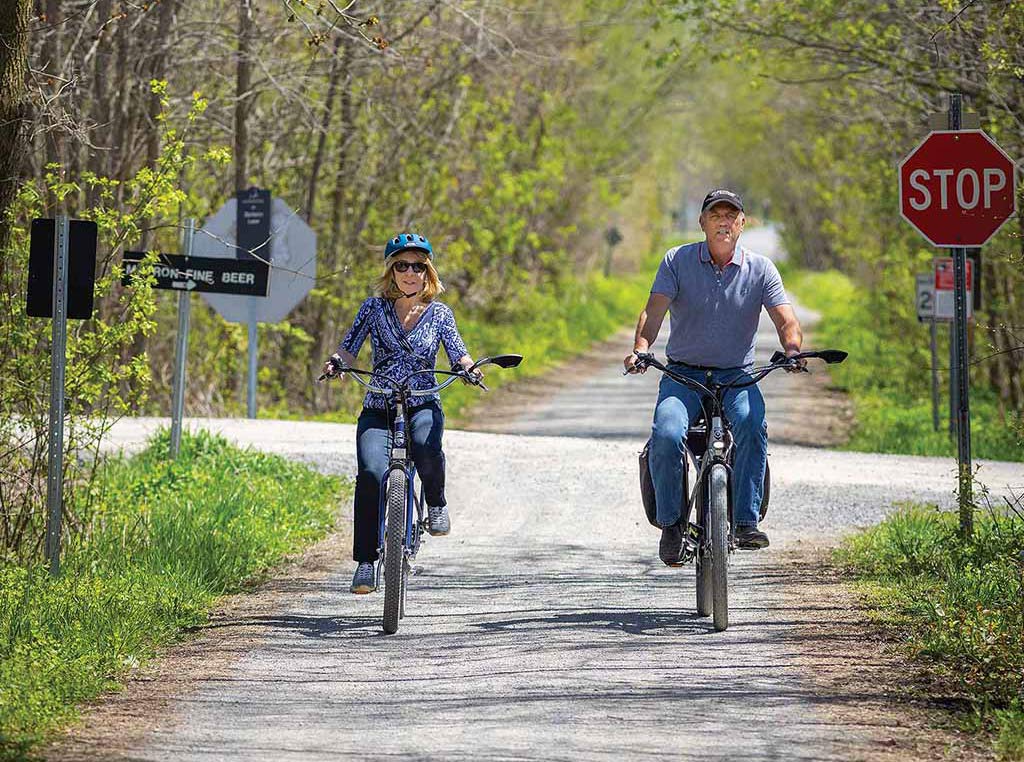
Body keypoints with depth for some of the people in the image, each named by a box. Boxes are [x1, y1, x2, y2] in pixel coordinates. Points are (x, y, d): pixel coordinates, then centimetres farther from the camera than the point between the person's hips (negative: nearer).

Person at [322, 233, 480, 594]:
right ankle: (365, 561, -17)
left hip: (423, 406, 0)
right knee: (371, 474, -26)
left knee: (427, 451, -36)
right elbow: (349, 350, 5)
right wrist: (336, 362, -17)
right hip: (378, 410, 0)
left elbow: (458, 355, 2)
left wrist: (469, 368, -20)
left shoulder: (440, 314, 7)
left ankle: (436, 502, -2)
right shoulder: (374, 307, 6)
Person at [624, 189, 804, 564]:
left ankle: (746, 522, -26)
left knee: (752, 424, -33)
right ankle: (671, 523, -8)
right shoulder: (677, 261, -1)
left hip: (736, 377, 0)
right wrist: (640, 348, -33)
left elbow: (786, 321, -8)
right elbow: (654, 310, -12)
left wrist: (792, 348, -31)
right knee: (666, 436, -29)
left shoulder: (760, 269, 1)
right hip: (683, 375, 0)